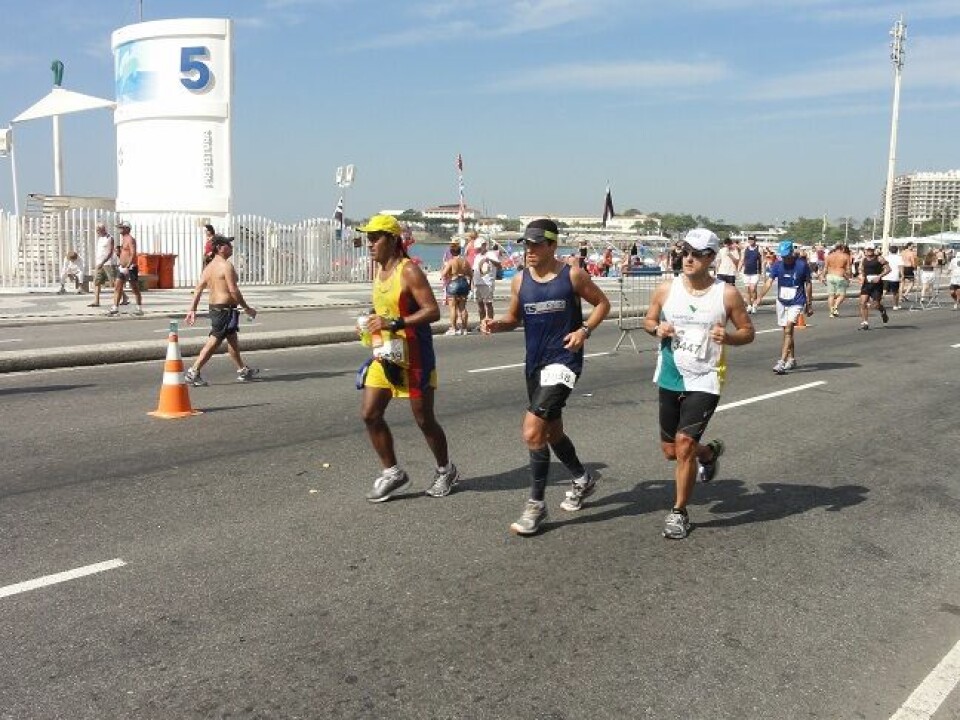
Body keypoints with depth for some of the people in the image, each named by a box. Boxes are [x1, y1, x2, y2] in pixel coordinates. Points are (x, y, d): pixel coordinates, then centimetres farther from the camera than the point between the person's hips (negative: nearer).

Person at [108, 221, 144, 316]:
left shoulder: (130, 239, -12)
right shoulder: (123, 239, 17)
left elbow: (133, 254, -21)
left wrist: (127, 267, -27)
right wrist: (118, 254, 6)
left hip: (130, 267, -9)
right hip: (122, 267, 9)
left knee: (135, 289, -1)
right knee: (117, 287, 2)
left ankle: (139, 308, 7)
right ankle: (115, 308, 1)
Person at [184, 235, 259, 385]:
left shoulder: (209, 266, 10)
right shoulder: (226, 266, -15)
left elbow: (198, 289, 7)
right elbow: (233, 290, -19)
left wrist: (192, 309, 7)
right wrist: (247, 308, -12)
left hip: (214, 307, 10)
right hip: (225, 309, -10)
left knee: (232, 339, 20)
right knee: (214, 342, -6)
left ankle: (243, 371, 31)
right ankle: (193, 372, -6)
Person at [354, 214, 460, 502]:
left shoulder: (409, 271, -15)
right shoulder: (379, 271, 10)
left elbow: (433, 311, -23)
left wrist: (393, 323, -28)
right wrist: (375, 322, 7)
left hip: (413, 356, -8)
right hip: (384, 354, 8)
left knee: (424, 418, 4)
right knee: (369, 413, 1)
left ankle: (446, 470, 26)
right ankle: (392, 472, 14)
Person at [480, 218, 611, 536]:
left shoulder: (573, 275, -7)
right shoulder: (520, 280, 4)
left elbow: (602, 303, 4)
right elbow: (514, 317, 16)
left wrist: (585, 330, -13)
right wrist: (496, 324, -6)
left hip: (563, 361, -6)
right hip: (534, 363, 6)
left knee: (532, 431, -18)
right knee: (552, 432, 19)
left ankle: (536, 504, -3)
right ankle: (583, 479, 45)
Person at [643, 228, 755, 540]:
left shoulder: (727, 294, -8)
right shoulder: (667, 289, -2)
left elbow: (748, 332, 1)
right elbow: (649, 320, 12)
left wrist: (728, 337, -20)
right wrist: (657, 329, -12)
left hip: (704, 381, -4)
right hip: (670, 378, 4)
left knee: (684, 444, -15)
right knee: (670, 450, 13)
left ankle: (679, 513, 6)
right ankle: (710, 452, 49)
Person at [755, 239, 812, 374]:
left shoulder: (802, 265, -10)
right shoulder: (777, 265, -5)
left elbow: (808, 284, 0)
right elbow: (768, 281, -16)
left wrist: (809, 304, 5)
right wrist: (760, 296, -32)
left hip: (796, 303, -4)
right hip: (781, 302, 4)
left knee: (788, 330, -17)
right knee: (787, 331, 15)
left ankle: (782, 362, -22)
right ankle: (792, 359, 32)